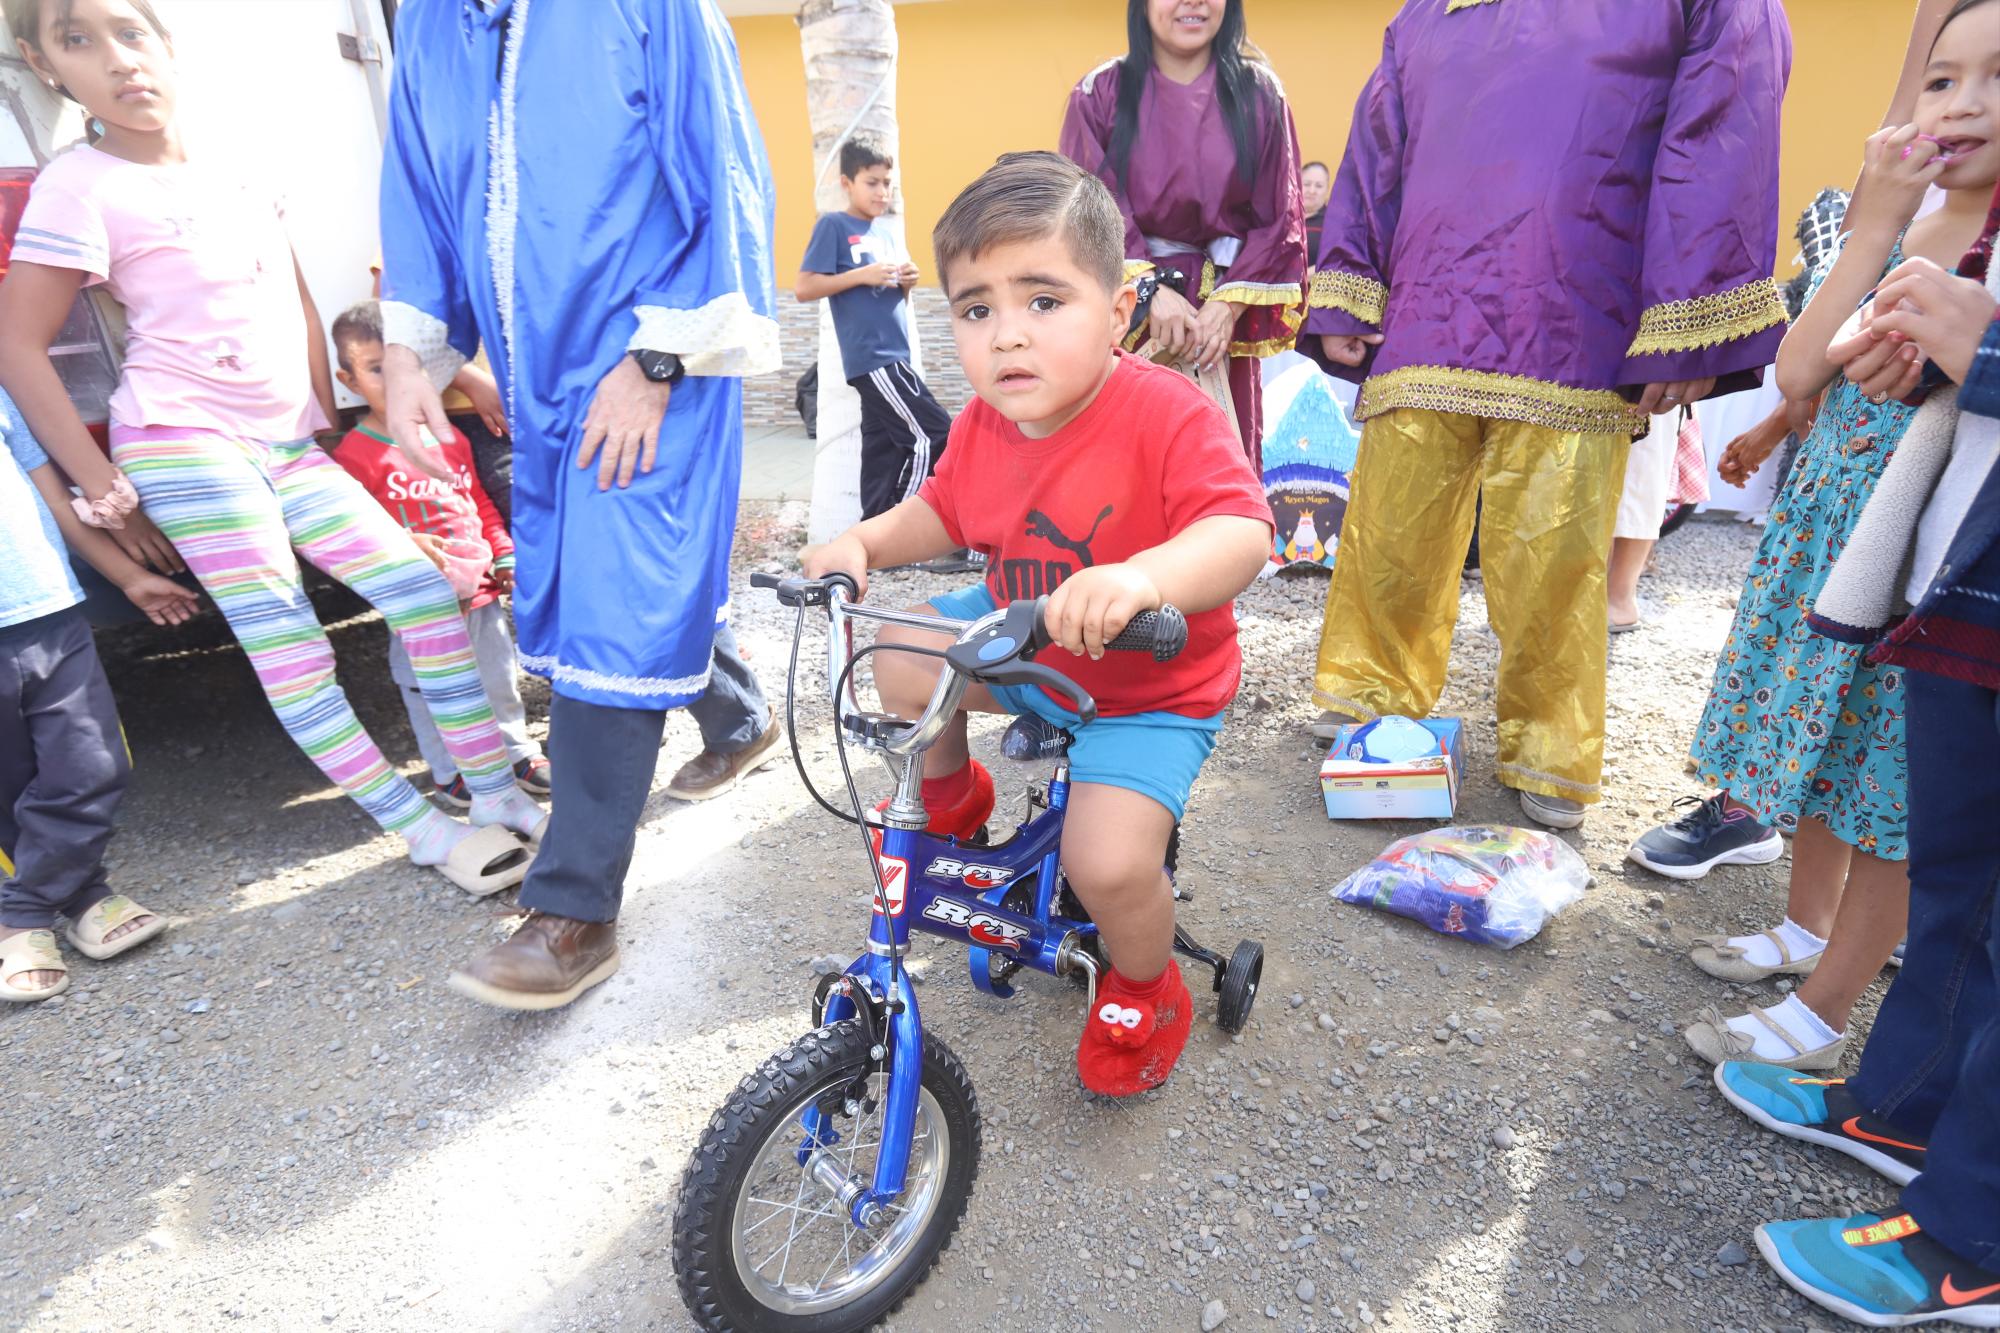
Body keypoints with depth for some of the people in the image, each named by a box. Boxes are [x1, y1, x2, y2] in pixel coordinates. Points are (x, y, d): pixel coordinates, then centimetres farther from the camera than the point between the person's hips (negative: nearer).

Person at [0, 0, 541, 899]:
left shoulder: (238, 179, 13)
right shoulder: (79, 188, -5)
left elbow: (302, 314, 19)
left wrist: (326, 423, 14)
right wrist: (106, 491, -8)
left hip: (288, 444, 6)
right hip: (185, 443, -6)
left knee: (422, 586, -5)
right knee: (288, 646, -12)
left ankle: (494, 793, -1)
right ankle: (425, 828, -7)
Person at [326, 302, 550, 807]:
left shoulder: (451, 439, 9)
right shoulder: (355, 453, -9)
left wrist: (505, 555, 9)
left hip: (480, 587, 5)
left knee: (499, 678, 16)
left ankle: (516, 751, 34)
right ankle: (450, 773, 23)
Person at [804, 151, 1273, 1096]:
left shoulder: (1169, 415, -27)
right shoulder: (982, 425, -7)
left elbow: (1242, 530, -40)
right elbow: (942, 513, 11)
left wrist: (1147, 576, -60)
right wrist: (863, 542, -8)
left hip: (1150, 688, -6)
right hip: (1020, 645, 6)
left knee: (1107, 862, -20)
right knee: (900, 658, -6)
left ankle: (1145, 992, 17)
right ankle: (951, 798, 25)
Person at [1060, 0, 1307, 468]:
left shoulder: (1258, 93, 8)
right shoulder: (1100, 94, 5)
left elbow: (1281, 216, 3)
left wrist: (1230, 304, -12)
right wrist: (1149, 289, -18)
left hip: (1225, 311, 1)